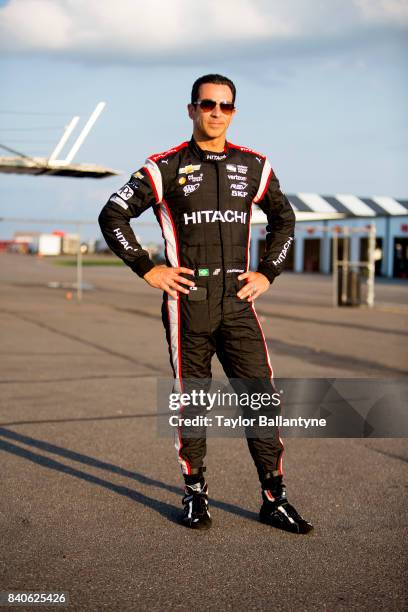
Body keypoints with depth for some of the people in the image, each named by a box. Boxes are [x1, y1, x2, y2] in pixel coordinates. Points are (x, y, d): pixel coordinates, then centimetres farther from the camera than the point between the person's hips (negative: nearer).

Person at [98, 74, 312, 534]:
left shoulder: (253, 166, 9)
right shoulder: (165, 168, 0)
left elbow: (283, 219, 23)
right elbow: (112, 216, 3)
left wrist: (267, 272, 11)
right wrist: (147, 269, -3)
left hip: (238, 301, 3)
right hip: (187, 301, -2)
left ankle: (274, 499, 7)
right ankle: (195, 493, 20)